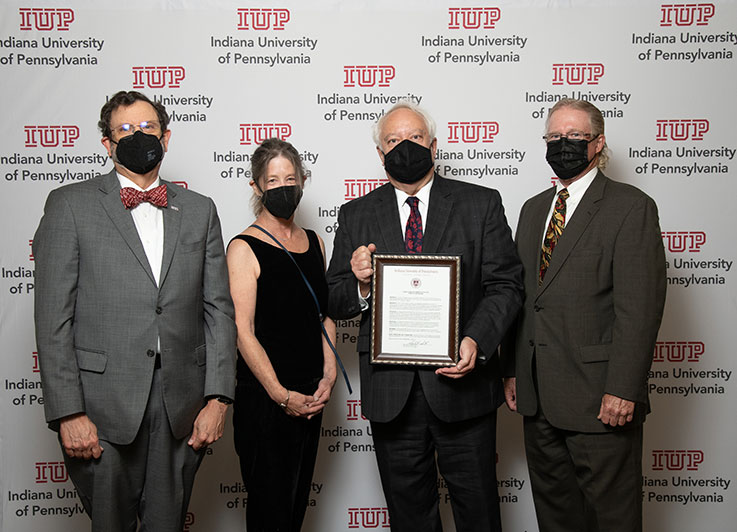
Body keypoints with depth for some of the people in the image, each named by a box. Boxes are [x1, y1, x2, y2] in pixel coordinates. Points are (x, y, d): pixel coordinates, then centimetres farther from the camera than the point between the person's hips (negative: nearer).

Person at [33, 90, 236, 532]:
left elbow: (219, 309, 8)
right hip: (102, 410, -2)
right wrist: (68, 412, -10)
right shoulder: (70, 205, 2)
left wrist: (218, 398, 0)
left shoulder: (199, 210, 11)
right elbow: (53, 317, -4)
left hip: (182, 409, 3)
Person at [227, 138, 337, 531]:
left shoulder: (314, 242, 9)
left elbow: (326, 314, 12)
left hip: (311, 395, 6)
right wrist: (282, 395, -15)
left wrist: (327, 378, 0)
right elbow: (244, 332, -13)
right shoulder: (244, 248, -9)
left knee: (298, 499, 16)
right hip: (264, 396, -6)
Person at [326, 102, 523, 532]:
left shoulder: (481, 204, 4)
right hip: (390, 390, 2)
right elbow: (335, 303, 7)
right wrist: (360, 284, -15)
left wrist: (476, 341, -19)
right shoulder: (357, 215, 8)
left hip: (463, 381, -1)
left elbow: (506, 283, -3)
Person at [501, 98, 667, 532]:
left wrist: (622, 389, -19)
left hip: (599, 398, -6)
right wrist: (512, 369, 13)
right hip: (539, 396, 7)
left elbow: (640, 306, -14)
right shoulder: (533, 209, 16)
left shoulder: (632, 207, -7)